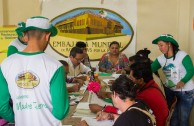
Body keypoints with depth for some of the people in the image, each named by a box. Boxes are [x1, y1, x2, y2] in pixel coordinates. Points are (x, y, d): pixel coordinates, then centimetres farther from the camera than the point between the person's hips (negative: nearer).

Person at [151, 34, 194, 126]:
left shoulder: (182, 55, -18)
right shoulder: (160, 59, -1)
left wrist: (183, 81, -36)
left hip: (186, 92, -5)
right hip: (170, 91, 5)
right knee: (172, 118, 16)